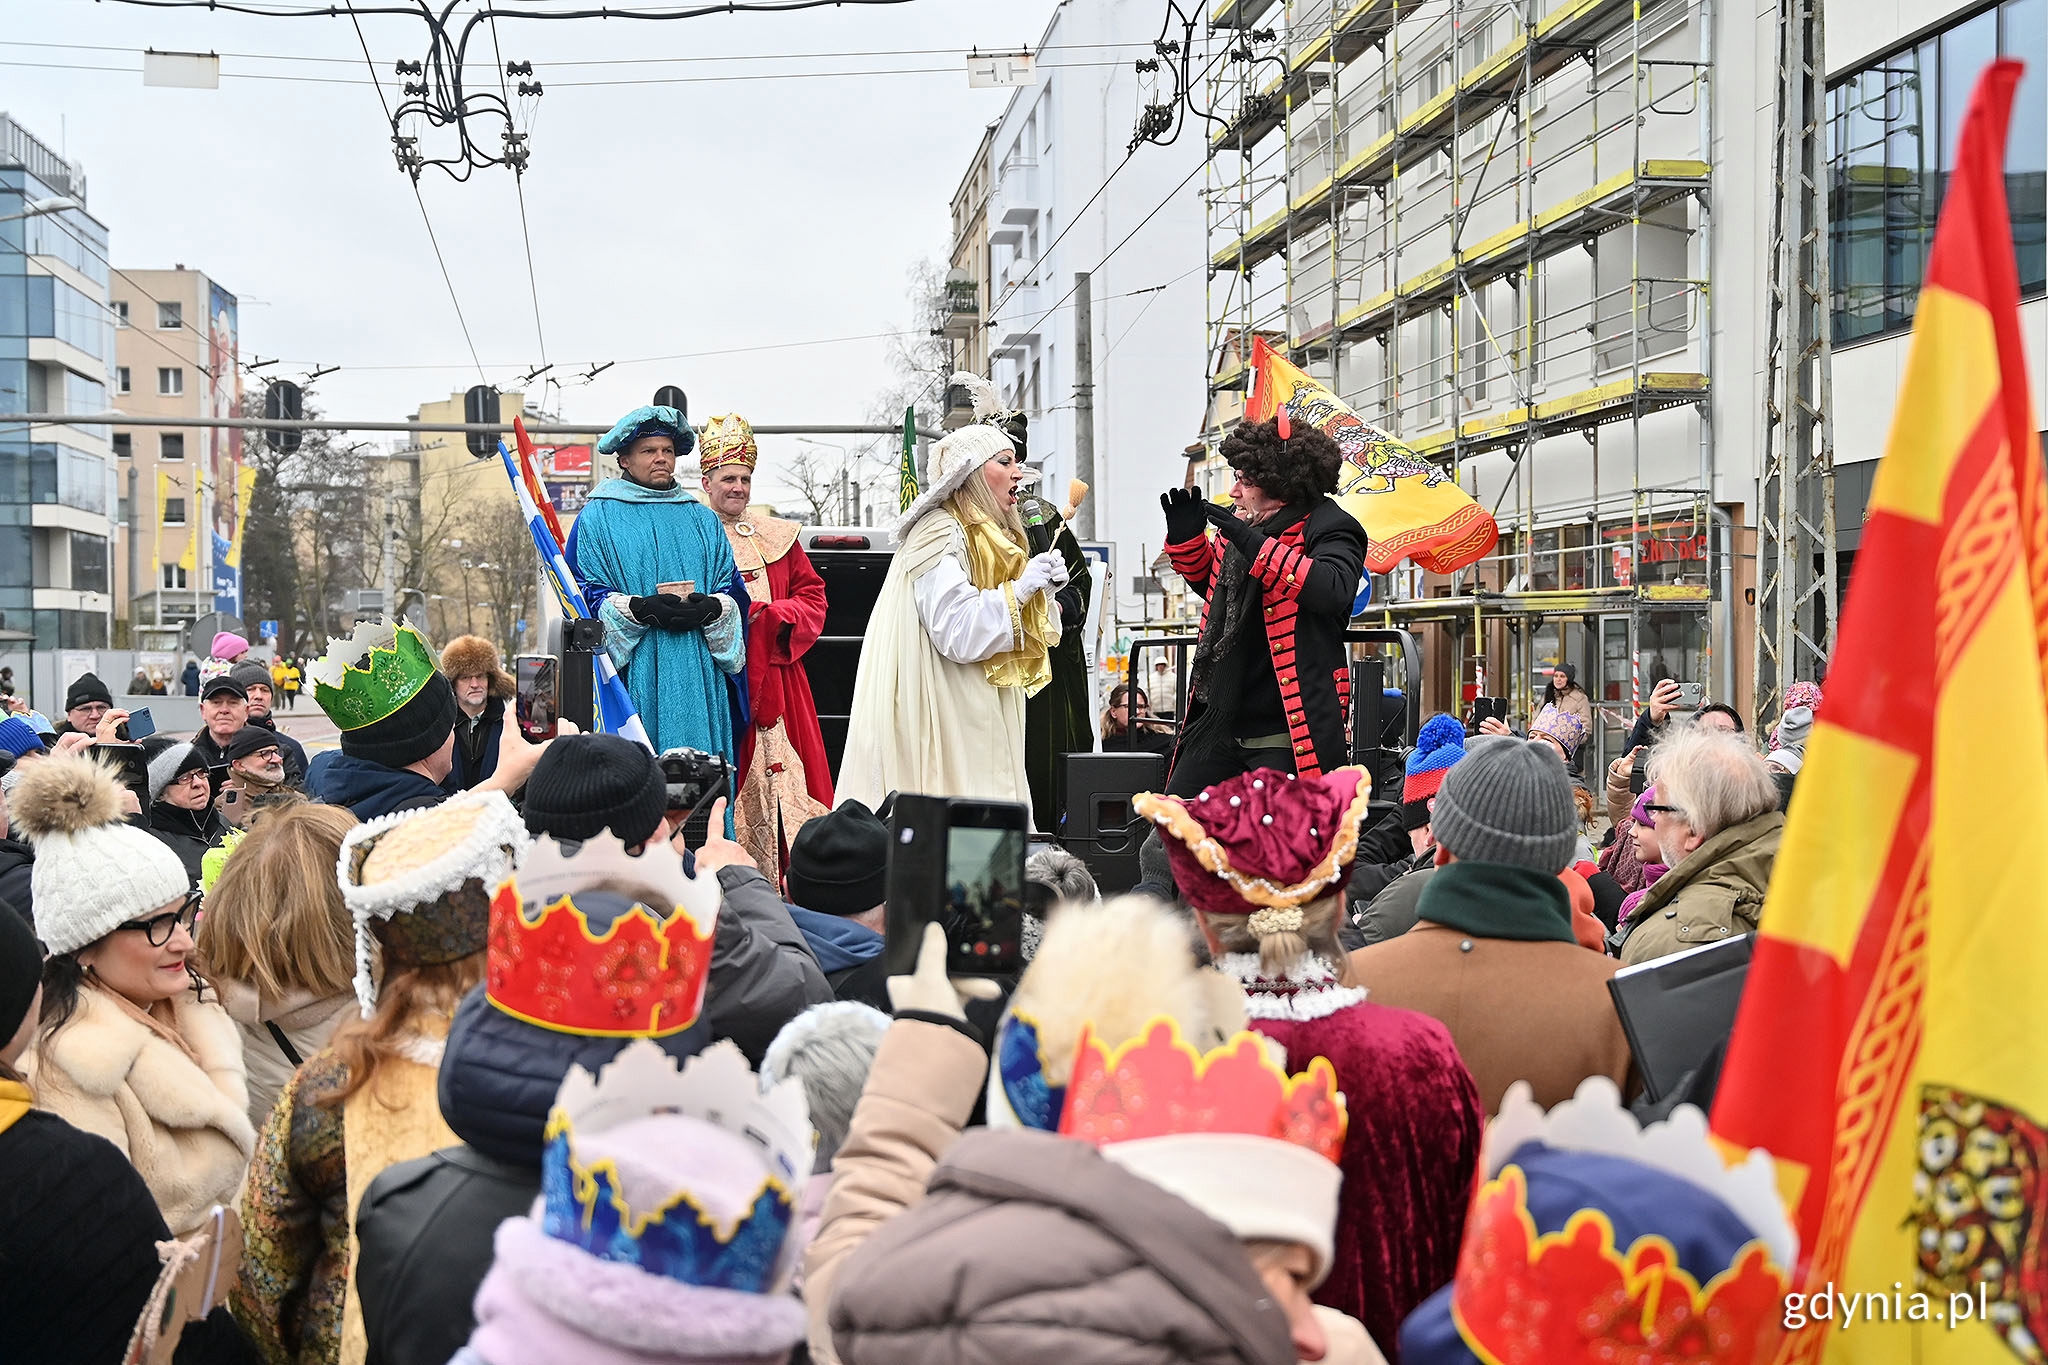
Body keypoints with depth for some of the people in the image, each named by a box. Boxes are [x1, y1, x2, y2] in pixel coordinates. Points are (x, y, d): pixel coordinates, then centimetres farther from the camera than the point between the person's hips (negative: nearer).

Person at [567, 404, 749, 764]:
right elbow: (582, 592, -1)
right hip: (632, 677, -3)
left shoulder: (703, 520, 18)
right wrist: (638, 609, -16)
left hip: (697, 680, 3)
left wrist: (711, 608, -10)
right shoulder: (597, 518, 7)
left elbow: (733, 589, 13)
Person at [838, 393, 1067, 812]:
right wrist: (1019, 589, -19)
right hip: (941, 711, -9)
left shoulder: (991, 534, 16)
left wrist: (1044, 589, 1)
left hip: (981, 712, 9)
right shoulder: (940, 534, -13)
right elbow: (957, 631, -22)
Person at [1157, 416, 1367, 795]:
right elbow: (1210, 582, 29)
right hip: (1218, 723, 8)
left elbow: (1334, 590, -30)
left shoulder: (1328, 527, -10)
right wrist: (1186, 536, 10)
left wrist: (1254, 543, -30)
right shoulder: (1242, 523, 13)